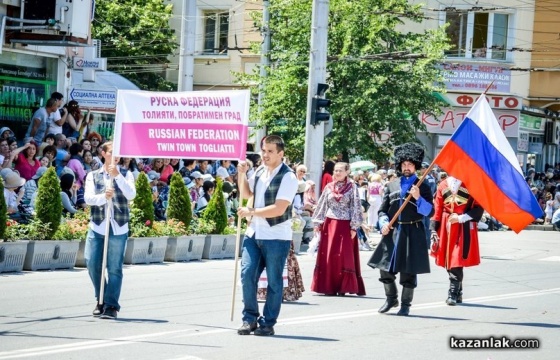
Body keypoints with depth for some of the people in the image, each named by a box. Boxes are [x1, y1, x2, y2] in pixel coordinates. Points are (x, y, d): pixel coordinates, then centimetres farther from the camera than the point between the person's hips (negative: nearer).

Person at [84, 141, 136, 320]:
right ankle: (101, 299, 19)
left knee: (114, 268, -4)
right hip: (97, 226, 1)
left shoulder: (125, 175, 9)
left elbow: (131, 194, -9)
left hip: (118, 228, -1)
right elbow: (88, 198, -5)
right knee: (92, 263, -2)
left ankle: (111, 305, 1)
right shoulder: (93, 176, 10)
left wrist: (117, 176, -18)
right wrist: (103, 197, -25)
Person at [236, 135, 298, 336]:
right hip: (254, 234, 6)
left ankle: (268, 323, 10)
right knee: (247, 275, 1)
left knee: (273, 282, 2)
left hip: (276, 237, -6)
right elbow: (247, 192, 28)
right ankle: (250, 318, 12)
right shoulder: (260, 172, 9)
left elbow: (279, 209, -21)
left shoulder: (288, 177, -13)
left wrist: (251, 212, -18)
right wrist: (241, 174, 10)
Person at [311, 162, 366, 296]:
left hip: (344, 225, -4)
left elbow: (356, 207, -2)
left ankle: (343, 287, 0)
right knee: (327, 256, 1)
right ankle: (329, 287, 7)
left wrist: (354, 226, -8)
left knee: (344, 256, -5)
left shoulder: (352, 187, 0)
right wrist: (317, 223, 9)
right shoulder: (329, 187, 10)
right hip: (329, 224, 4)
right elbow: (322, 205, 14)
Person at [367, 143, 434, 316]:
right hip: (392, 232, 3)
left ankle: (405, 305, 11)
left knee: (408, 272, 1)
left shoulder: (423, 187, 4)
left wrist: (418, 198, -18)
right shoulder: (391, 185, 11)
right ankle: (391, 298, 23)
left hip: (413, 234, -3)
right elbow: (383, 210, 12)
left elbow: (430, 212, -3)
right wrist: (384, 223, -7)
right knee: (385, 268, 3)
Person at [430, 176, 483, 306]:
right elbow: (437, 209, 9)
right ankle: (458, 294, 18)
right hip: (446, 228, 4)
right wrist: (434, 229, 1)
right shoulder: (443, 186, 9)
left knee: (457, 261, -12)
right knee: (448, 261, 6)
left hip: (463, 229, -4)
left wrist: (461, 218, -14)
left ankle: (453, 294, -9)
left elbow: (479, 208, -4)